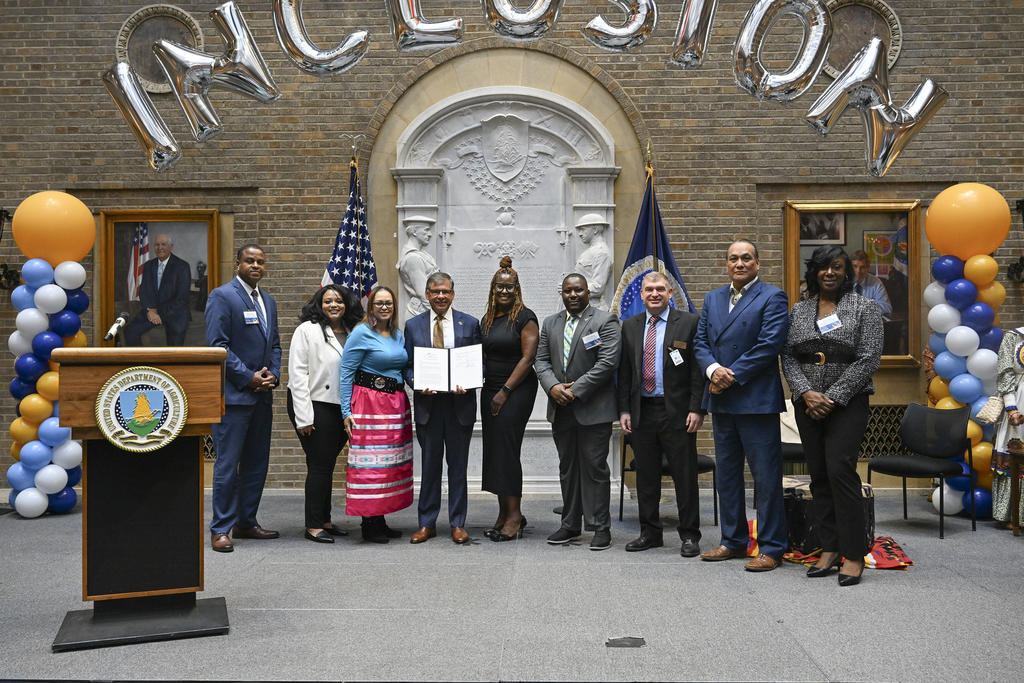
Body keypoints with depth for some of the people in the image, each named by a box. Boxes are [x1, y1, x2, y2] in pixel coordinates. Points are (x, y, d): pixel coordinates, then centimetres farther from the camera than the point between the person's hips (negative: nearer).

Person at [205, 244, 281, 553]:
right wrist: (249, 377, -14)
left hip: (262, 394, 8)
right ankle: (220, 529, 4)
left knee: (257, 462, 12)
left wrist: (273, 374, 1)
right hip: (233, 394, -7)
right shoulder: (222, 296, -6)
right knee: (228, 464, -4)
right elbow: (217, 345, -13)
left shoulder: (268, 301, 16)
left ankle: (246, 522, 23)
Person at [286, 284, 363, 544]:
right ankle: (313, 525, 6)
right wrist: (303, 417, -16)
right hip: (315, 406, -6)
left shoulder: (351, 333, 11)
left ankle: (324, 521, 23)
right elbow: (297, 374, -11)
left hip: (341, 409, 6)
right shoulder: (307, 330, -6)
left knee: (328, 465, 13)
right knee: (319, 465, -3)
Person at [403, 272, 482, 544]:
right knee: (429, 465, 7)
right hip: (427, 404, 1)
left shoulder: (470, 324, 4)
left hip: (460, 403, 0)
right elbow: (408, 366, 8)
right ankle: (427, 524, 17)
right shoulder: (413, 325, 7)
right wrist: (417, 384, -12)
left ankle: (458, 524, 16)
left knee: (458, 465, 7)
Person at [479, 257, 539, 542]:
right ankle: (504, 514, 15)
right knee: (493, 451, 6)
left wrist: (505, 391, -14)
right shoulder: (486, 321, 14)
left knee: (507, 450, -10)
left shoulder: (525, 317, -7)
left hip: (517, 392, -7)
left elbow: (528, 358, -13)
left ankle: (515, 516, -2)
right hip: (489, 391, 7)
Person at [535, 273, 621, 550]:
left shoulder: (605, 321, -4)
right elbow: (541, 360, 9)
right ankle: (570, 524, 21)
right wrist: (553, 387, -9)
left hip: (594, 410, -5)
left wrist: (575, 390, -15)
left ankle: (600, 527, 6)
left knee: (594, 467, -2)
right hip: (561, 410, 6)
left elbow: (607, 363, -13)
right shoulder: (550, 323, 14)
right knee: (567, 468, 12)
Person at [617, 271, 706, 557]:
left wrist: (696, 409, -11)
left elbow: (698, 369, -5)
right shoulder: (630, 326, 11)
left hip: (677, 412, -4)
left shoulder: (689, 322, -2)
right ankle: (650, 533, 23)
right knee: (646, 477, 10)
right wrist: (624, 410, 5)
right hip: (642, 412, 4)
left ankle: (689, 536, 14)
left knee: (685, 477, 3)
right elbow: (624, 372, 12)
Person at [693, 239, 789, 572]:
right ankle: (733, 541, 25)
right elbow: (700, 341, 11)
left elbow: (769, 345, -14)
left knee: (766, 476, -1)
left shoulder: (773, 297, -4)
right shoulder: (713, 298, 15)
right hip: (721, 400, 7)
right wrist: (713, 369, -9)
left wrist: (732, 376, -15)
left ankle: (771, 547, 8)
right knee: (726, 473, 14)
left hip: (756, 399, -7)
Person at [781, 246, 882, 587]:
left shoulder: (864, 308, 1)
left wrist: (833, 398, -13)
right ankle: (830, 549, 15)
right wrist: (807, 393, -9)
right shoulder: (798, 310, 12)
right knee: (819, 476, 6)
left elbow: (868, 360, -7)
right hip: (808, 404, 4)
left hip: (847, 403, -4)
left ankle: (854, 554, -3)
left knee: (840, 471, -13)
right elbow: (788, 357, 7)